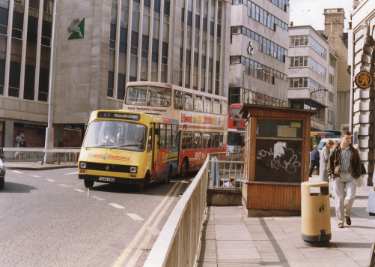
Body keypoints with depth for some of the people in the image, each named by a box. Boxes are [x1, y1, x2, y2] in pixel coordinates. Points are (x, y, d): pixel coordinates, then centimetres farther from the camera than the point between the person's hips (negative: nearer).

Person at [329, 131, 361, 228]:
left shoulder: (354, 151, 8)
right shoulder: (335, 151, 3)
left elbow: (358, 164, 11)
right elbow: (330, 163, 7)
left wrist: (357, 174, 1)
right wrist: (332, 173, -5)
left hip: (350, 177, 1)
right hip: (338, 177, -1)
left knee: (350, 197, -13)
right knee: (339, 199, 0)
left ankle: (347, 214, 17)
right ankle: (340, 221, 10)